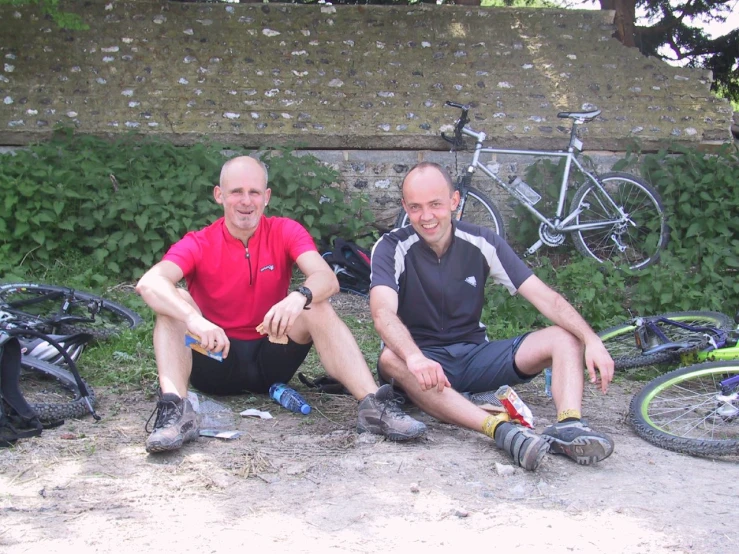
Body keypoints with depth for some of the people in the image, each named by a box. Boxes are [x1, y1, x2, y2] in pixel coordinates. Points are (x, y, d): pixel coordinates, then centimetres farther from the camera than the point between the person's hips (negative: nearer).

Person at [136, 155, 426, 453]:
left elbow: (327, 279, -20)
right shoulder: (198, 244, -7)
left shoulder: (286, 232, -3)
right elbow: (148, 283, -26)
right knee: (175, 301, -24)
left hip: (271, 361, 1)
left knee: (317, 306, -23)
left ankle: (373, 404, -34)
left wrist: (299, 297, -44)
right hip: (215, 362, -1)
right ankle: (175, 410, -41)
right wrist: (194, 319, -45)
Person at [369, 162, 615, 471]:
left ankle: (568, 427, -41)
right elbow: (383, 313, -28)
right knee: (390, 361, -38)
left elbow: (545, 297, -8)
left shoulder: (481, 243, -2)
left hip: (475, 355, 3)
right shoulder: (392, 248, -10)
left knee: (565, 338, -14)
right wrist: (414, 357, -50)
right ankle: (502, 430, -52)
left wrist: (591, 340, -25)